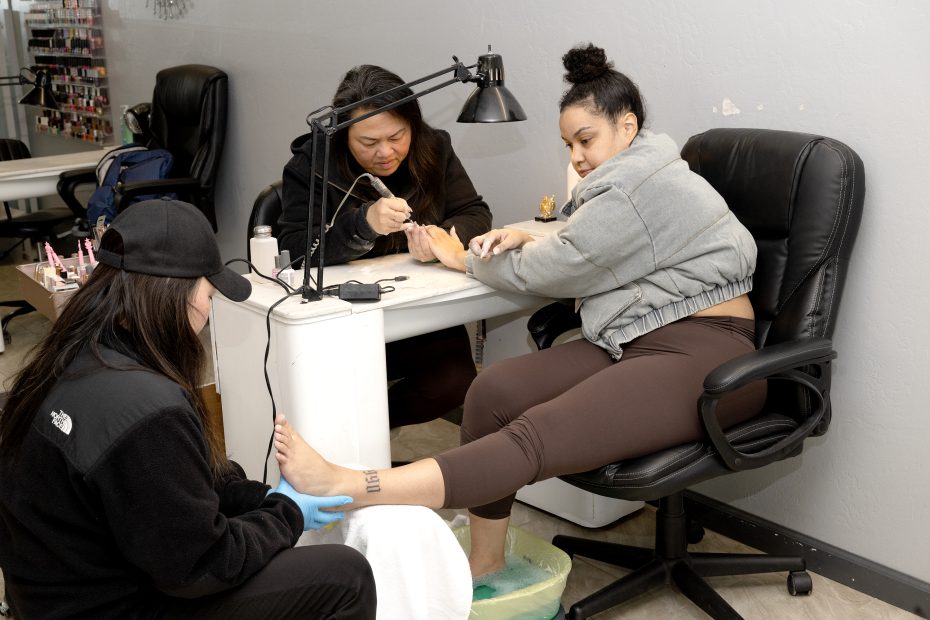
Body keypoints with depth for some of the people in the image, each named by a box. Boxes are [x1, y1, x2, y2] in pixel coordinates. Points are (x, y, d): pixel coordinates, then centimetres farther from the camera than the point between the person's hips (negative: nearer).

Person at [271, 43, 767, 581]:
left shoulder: (638, 188, -13)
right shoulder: (629, 179, 19)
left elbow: (550, 271, -9)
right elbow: (578, 253, 25)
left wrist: (464, 258, 6)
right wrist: (526, 238, 3)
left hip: (705, 356, -9)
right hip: (633, 344, 9)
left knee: (538, 435, -30)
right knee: (495, 390, -14)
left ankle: (350, 490, -41)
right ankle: (483, 567, -9)